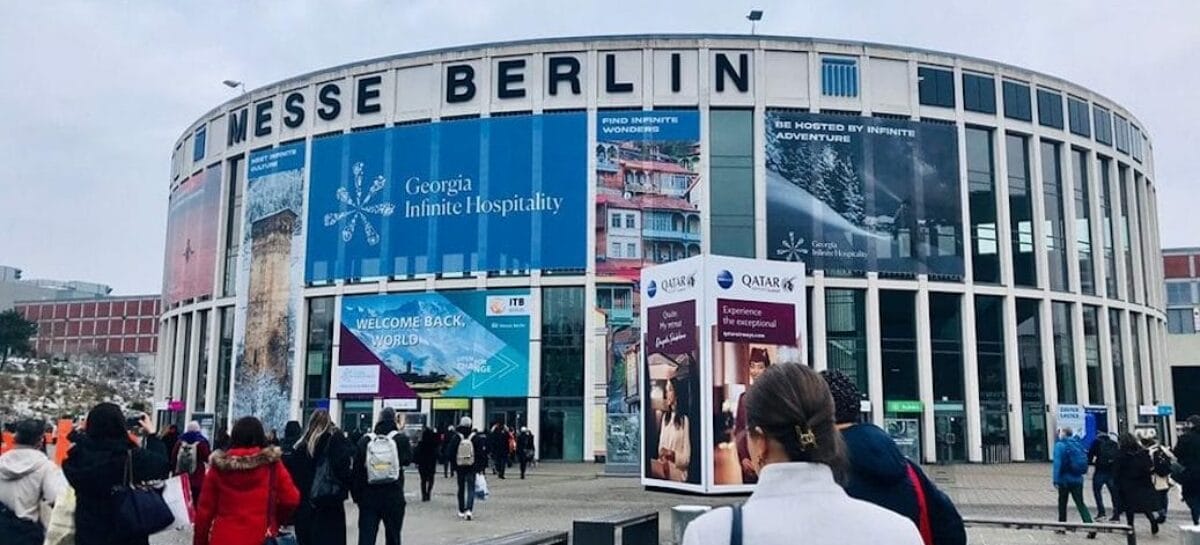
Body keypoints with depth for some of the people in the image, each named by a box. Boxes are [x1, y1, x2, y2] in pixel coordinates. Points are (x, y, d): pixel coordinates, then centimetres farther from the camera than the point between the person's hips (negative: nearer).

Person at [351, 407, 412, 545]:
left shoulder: (365, 440, -1)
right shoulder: (400, 439, -5)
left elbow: (356, 469, 0)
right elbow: (408, 458, 9)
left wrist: (356, 494, 5)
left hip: (368, 497, 1)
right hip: (394, 497, -1)